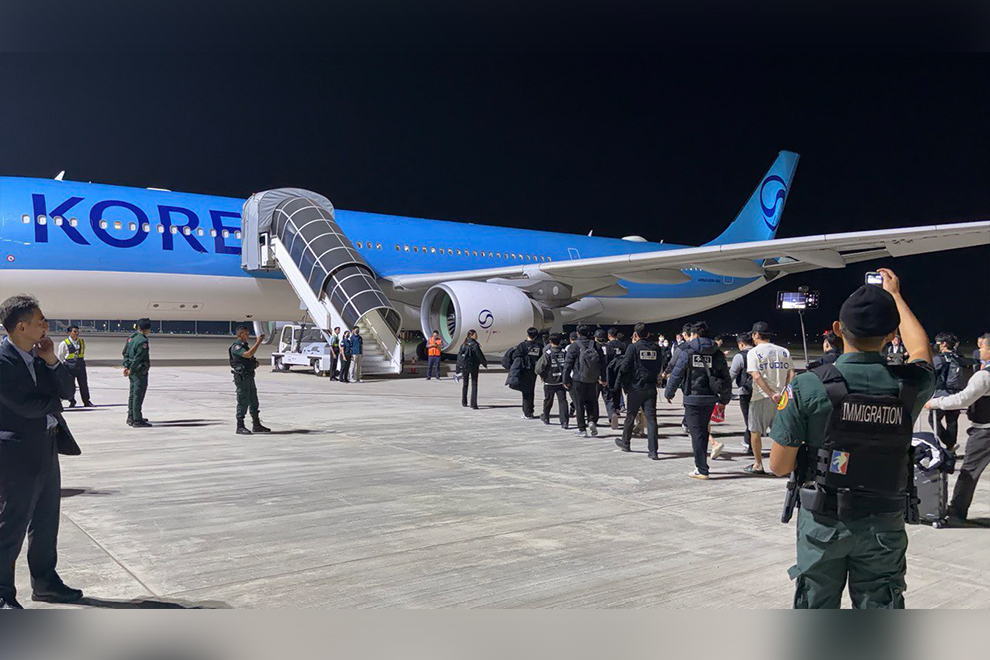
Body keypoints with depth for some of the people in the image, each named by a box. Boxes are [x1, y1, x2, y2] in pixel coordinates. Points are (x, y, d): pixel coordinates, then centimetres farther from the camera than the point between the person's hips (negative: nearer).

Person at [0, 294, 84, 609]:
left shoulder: (40, 355, 6)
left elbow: (68, 391, 3)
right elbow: (28, 406, -22)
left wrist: (51, 361, -11)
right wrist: (55, 401, -3)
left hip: (47, 451, 8)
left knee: (46, 524, 18)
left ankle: (45, 582, 33)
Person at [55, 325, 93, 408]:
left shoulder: (82, 341, 9)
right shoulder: (64, 343, -4)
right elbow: (60, 356, 3)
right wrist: (63, 364, 0)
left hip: (80, 365, 3)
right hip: (70, 366, -3)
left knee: (84, 384, 5)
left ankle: (86, 401, 12)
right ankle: (72, 402, 15)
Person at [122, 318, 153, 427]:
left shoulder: (131, 338, 10)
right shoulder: (142, 341, -19)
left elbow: (125, 353, 13)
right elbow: (138, 358, -21)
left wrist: (126, 366, 8)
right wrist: (131, 370, -13)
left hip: (133, 371, 9)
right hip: (140, 372, -9)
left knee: (133, 394, 17)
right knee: (138, 396, -4)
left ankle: (131, 418, 27)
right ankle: (137, 421, -1)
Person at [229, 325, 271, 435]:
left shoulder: (244, 345, 17)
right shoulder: (236, 346, -13)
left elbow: (251, 354, 30)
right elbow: (248, 354, -29)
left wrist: (257, 342, 15)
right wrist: (258, 342, -26)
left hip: (249, 376, 9)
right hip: (241, 377, -9)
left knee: (254, 401, 11)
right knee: (243, 402, -5)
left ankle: (256, 425, 18)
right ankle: (240, 427, 1)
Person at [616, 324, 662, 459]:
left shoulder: (633, 347, -8)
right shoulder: (656, 348, 4)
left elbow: (625, 366, -10)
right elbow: (659, 368, 10)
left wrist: (622, 378, 6)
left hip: (635, 388, -3)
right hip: (651, 388, 3)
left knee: (630, 416, 14)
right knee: (651, 418, 0)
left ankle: (626, 442, 31)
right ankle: (653, 451, -6)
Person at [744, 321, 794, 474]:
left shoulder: (754, 352, -4)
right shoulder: (784, 351, 10)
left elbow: (757, 376, -15)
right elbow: (791, 374, 2)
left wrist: (771, 394, -14)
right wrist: (783, 392, -2)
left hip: (761, 397, -5)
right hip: (781, 398, 5)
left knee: (755, 431, 6)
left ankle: (758, 464, 9)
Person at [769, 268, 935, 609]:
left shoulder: (808, 387, -18)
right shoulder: (910, 386, -10)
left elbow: (779, 465, -11)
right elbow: (921, 350, 17)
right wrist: (895, 295, 28)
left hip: (823, 521, -1)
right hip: (884, 525, 2)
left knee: (816, 607, 14)